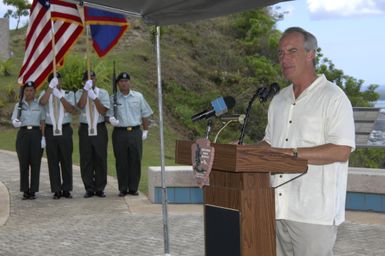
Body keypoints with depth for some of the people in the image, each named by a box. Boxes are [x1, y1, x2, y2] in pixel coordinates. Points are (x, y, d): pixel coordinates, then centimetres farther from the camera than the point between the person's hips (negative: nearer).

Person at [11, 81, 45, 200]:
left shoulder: (39, 105, 7)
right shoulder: (19, 105, 9)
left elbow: (42, 122, 6)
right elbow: (13, 120, 5)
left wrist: (43, 136, -3)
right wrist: (16, 122, -19)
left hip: (36, 134, -1)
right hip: (23, 134, 1)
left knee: (35, 163, -2)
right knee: (23, 163, -1)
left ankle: (33, 190, 4)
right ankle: (25, 190, 5)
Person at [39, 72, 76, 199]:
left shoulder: (68, 94, 8)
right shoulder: (46, 93, 8)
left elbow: (72, 110, -8)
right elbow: (42, 102, -17)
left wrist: (60, 96, -16)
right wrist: (51, 86, -21)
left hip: (65, 130, 0)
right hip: (50, 130, 0)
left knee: (66, 160, 2)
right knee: (53, 161, 1)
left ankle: (66, 189, 10)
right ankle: (56, 190, 6)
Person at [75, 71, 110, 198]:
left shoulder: (103, 93, 6)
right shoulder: (80, 93, 5)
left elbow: (103, 111, -6)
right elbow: (81, 105, -16)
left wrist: (94, 97, -14)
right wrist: (86, 89, -18)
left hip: (99, 129, 0)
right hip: (85, 129, 0)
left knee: (100, 159, 1)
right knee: (86, 160, 1)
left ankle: (100, 188, 10)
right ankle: (89, 189, 9)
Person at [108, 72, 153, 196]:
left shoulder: (138, 97, 9)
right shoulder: (113, 98, 6)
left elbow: (145, 115, 13)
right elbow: (109, 115, 5)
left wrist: (145, 130, 9)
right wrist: (111, 119, -18)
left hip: (135, 132, 1)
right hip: (120, 133, -1)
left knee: (135, 161, 0)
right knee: (121, 162, 1)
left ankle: (133, 188, 9)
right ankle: (123, 189, 8)